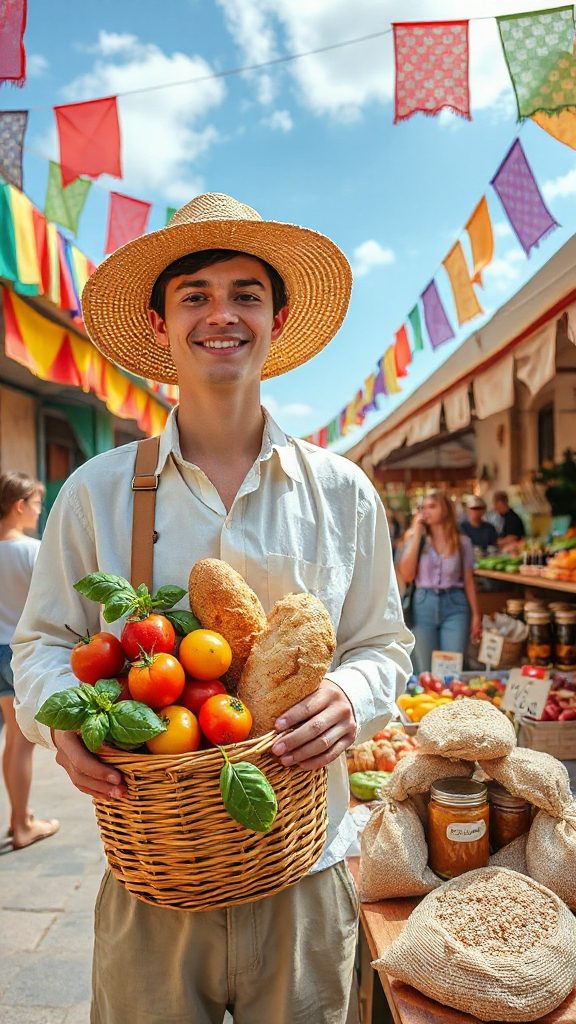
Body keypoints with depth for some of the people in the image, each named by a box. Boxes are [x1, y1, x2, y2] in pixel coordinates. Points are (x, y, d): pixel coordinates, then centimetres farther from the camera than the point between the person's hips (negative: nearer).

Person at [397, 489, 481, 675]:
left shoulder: (462, 542, 5)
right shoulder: (417, 540, 6)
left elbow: (468, 581, 7)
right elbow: (407, 575, -8)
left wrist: (476, 615, 3)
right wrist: (417, 534, -6)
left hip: (454, 606, -1)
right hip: (424, 606, 1)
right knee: (424, 672, 6)